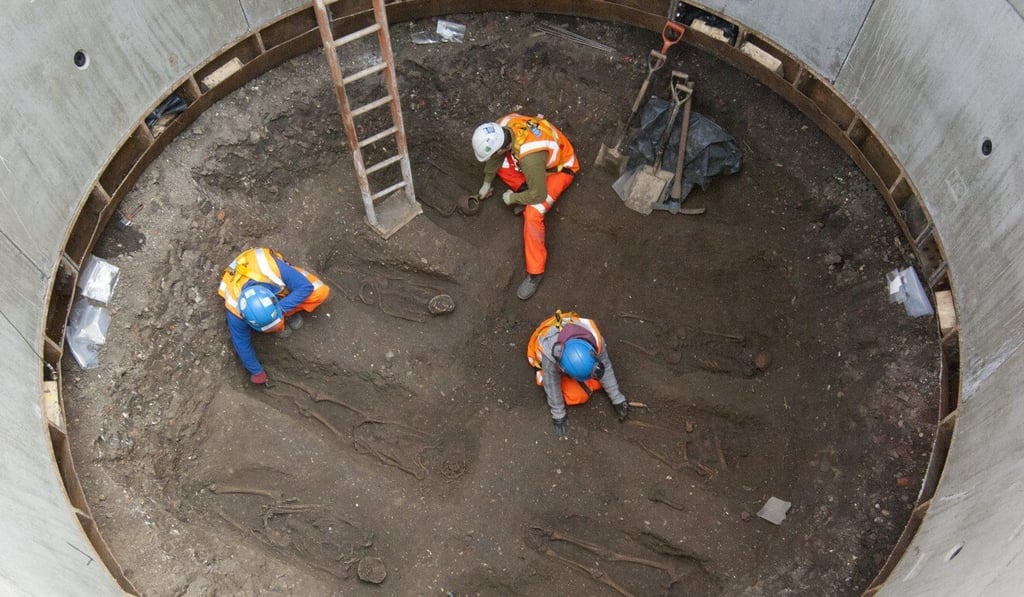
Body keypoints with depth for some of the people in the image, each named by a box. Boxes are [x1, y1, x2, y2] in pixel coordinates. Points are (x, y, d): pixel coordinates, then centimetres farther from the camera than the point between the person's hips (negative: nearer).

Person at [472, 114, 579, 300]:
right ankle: (525, 193, 9)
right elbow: (495, 154, 0)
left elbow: (538, 195, -32)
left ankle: (535, 272, -13)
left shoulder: (530, 158, -44)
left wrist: (513, 198, -14)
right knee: (497, 164, -8)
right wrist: (487, 183, 11)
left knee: (532, 214, -24)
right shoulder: (503, 126, -22)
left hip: (559, 169, -8)